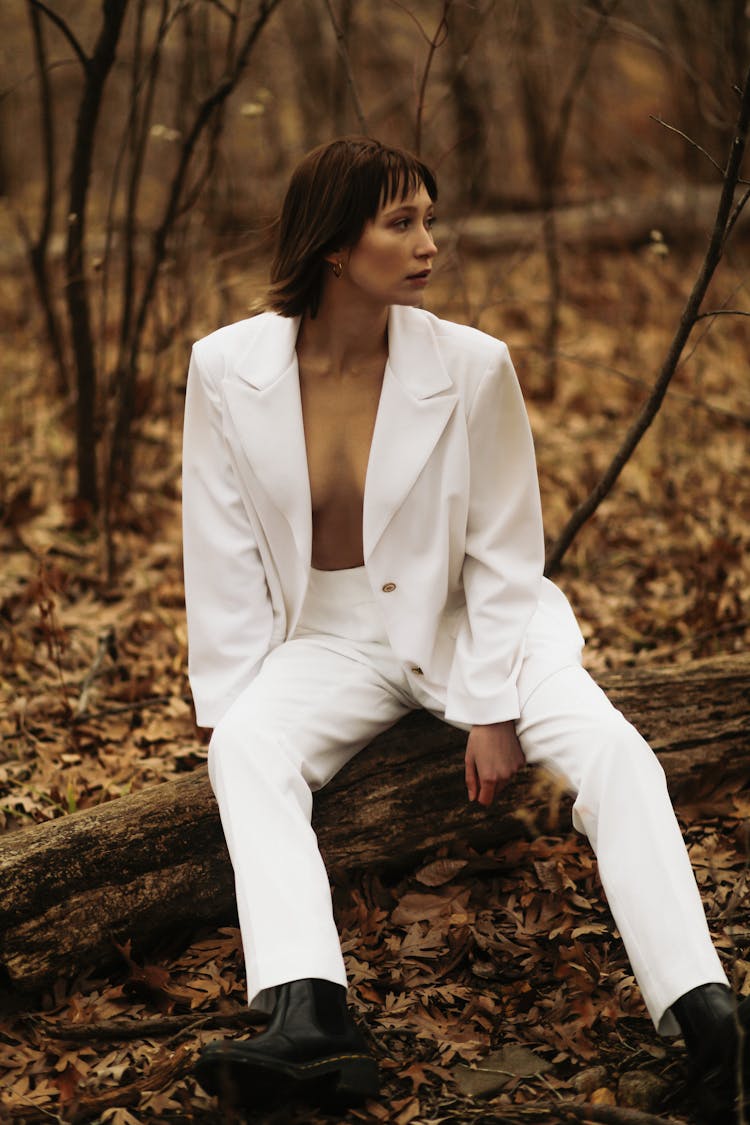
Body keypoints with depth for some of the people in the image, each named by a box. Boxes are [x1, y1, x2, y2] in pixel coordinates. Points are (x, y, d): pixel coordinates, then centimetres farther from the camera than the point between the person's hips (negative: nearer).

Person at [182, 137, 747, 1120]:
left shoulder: (471, 365, -12)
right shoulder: (228, 369, -9)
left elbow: (504, 555, -5)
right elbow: (223, 559, -3)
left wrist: (493, 711, -10)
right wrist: (237, 711, -8)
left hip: (468, 625, -1)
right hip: (332, 639, 1)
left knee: (611, 750, -26)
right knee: (247, 749, -29)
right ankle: (309, 1020, -43)